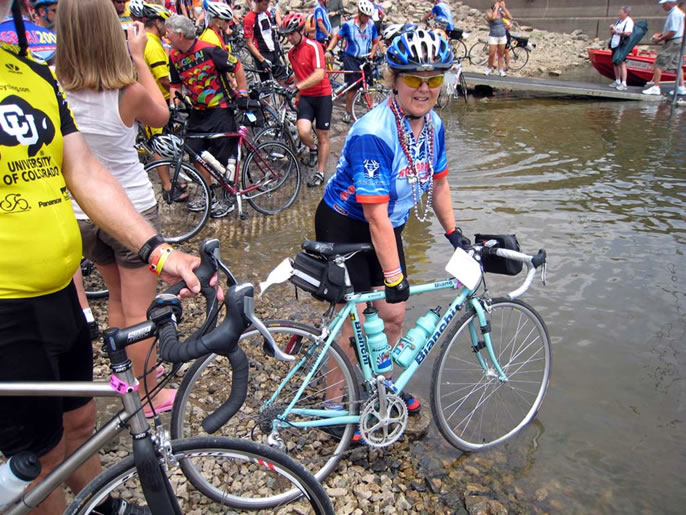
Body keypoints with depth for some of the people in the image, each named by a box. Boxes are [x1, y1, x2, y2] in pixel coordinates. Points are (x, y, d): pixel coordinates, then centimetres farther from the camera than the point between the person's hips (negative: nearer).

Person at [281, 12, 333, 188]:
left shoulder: (314, 47, -14)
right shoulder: (291, 53, 7)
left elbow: (319, 74, -27)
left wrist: (298, 86, -36)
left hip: (322, 96, -4)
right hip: (305, 97, 4)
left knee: (323, 137, 4)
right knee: (303, 131, -18)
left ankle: (320, 173, 15)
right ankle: (313, 149, 15)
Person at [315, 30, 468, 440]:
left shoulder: (434, 125, -6)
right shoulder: (373, 134, -31)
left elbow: (438, 183, 10)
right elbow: (376, 217, -30)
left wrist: (454, 233, 13)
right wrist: (394, 277, -27)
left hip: (388, 228, 7)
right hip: (344, 228, -7)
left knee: (394, 315, 12)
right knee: (353, 323, -1)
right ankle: (334, 405, 20)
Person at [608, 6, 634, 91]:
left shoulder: (629, 21, -7)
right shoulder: (618, 20, 17)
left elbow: (628, 33, -20)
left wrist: (617, 32, -15)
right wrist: (611, 29, 2)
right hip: (615, 45, 9)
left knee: (622, 63, -14)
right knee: (615, 63, 13)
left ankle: (624, 84, -18)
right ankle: (617, 81, 25)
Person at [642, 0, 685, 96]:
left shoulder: (674, 14, -18)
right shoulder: (677, 12, 15)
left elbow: (672, 32, -24)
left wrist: (660, 39, -16)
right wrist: (660, 34, 13)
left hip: (672, 42, -10)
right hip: (678, 42, 10)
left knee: (659, 64, -8)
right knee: (677, 65, 13)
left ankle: (655, 87, -9)